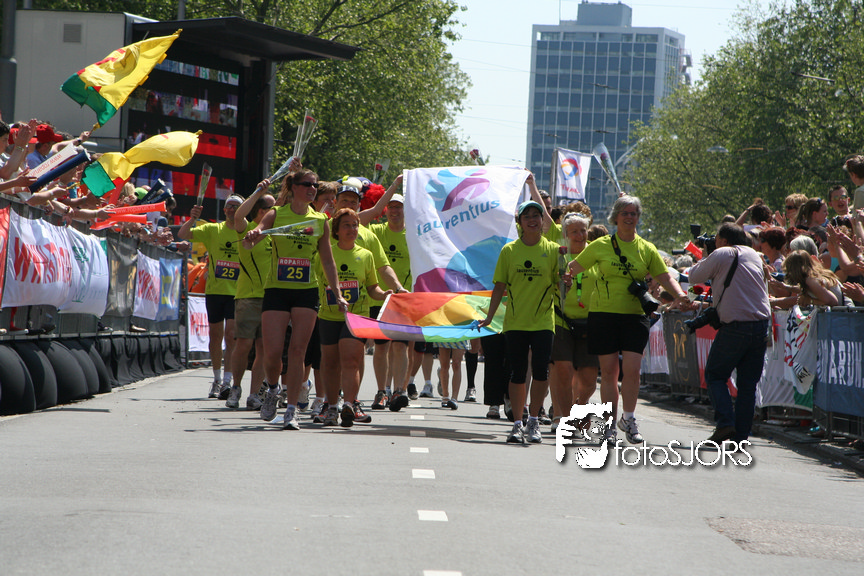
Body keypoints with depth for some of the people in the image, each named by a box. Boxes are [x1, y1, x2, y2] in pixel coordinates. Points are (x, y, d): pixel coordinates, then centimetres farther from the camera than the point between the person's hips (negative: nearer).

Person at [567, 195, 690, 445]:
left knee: (632, 369, -11)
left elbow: (665, 277, 8)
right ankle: (610, 425, 9)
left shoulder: (646, 249, 9)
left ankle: (628, 419, 7)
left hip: (634, 315, 1)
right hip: (603, 313, -1)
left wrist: (679, 295, -10)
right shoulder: (601, 246, 5)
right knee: (609, 371, 0)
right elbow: (574, 268, 11)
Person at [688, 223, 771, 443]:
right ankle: (740, 435, 5)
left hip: (735, 326, -5)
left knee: (714, 375, 8)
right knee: (748, 383, 8)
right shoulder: (755, 256, 17)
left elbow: (695, 276, 8)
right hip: (761, 324, 5)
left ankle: (725, 422, -9)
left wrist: (704, 261, 26)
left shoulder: (721, 255, -2)